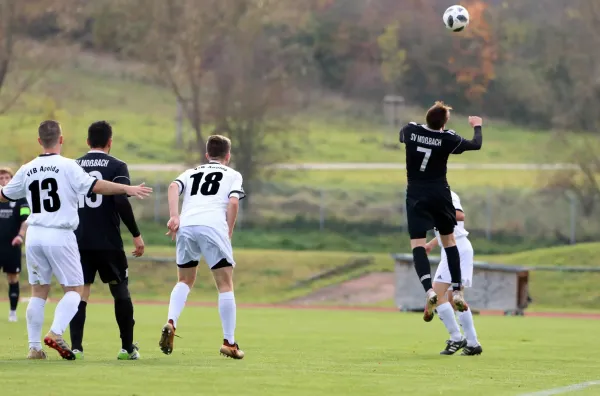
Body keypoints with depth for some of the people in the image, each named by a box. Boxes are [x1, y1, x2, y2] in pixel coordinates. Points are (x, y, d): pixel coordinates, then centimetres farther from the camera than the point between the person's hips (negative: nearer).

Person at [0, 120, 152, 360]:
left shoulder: (27, 170, 8)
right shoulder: (67, 166, -7)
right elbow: (93, 186, -18)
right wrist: (127, 189, -15)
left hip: (34, 234, 5)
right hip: (60, 236, -5)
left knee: (39, 291, 11)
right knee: (74, 289, 3)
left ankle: (34, 346, 7)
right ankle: (56, 333, -18)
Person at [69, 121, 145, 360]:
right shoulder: (117, 166, -3)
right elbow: (122, 202, -14)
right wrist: (136, 235, -9)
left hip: (79, 241, 3)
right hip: (108, 242, -3)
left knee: (80, 292, 2)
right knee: (120, 291, 10)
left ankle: (76, 347, -10)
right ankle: (128, 348, 11)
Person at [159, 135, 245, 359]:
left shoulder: (191, 173, 30)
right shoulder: (233, 175, 21)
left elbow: (174, 187, 8)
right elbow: (233, 202, 2)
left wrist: (174, 217, -2)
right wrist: (228, 233, 7)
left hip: (186, 226, 4)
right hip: (213, 227, -3)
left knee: (185, 281, 21)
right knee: (225, 284, 5)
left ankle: (170, 323, -3)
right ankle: (229, 342, 2)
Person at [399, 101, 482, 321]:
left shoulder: (410, 130, -6)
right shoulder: (448, 138, -9)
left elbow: (402, 136, 21)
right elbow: (476, 145, 8)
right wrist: (477, 126, 29)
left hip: (416, 195, 0)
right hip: (440, 194, 0)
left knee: (417, 244, -7)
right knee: (449, 240, 17)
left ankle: (429, 290, -29)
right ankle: (457, 292, 13)